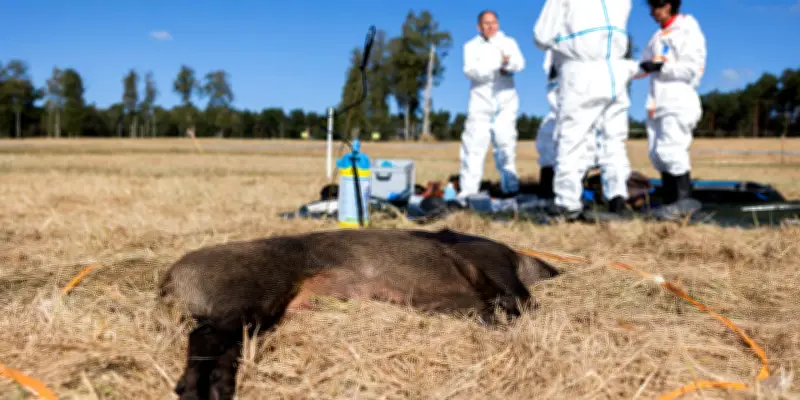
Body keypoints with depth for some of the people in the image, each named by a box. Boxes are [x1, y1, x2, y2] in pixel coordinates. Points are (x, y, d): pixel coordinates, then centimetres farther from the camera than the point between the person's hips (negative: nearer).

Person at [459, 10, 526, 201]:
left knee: (506, 144, -1)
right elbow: (470, 70, -8)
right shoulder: (472, 46, 10)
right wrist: (498, 69, -19)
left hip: (506, 101, 1)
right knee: (474, 145, -7)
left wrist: (508, 62, -32)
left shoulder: (509, 43, 11)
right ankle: (467, 191, -8)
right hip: (480, 101, -1)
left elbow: (519, 64, -9)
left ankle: (511, 189, 2)